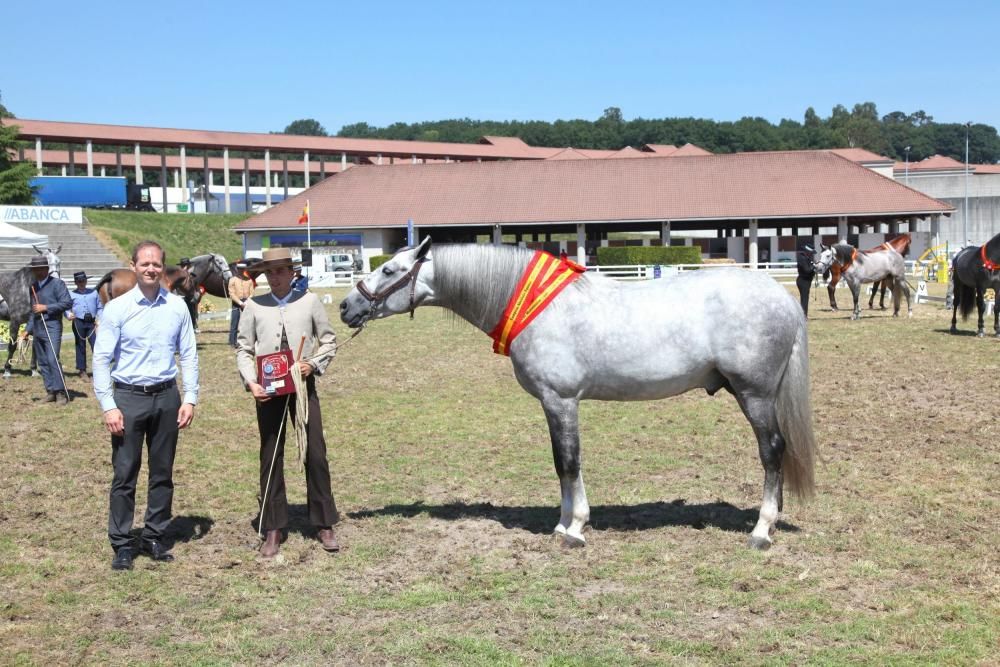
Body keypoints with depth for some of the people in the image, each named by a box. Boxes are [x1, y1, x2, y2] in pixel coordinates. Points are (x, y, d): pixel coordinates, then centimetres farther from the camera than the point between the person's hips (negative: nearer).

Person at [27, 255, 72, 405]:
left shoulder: (57, 284, -5)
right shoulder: (33, 286, 16)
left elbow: (67, 303, -14)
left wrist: (46, 307, -16)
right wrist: (28, 329, 21)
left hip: (52, 327, -7)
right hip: (37, 329, 7)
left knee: (52, 360, -16)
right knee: (42, 362, 8)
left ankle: (61, 392, -13)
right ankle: (50, 391, 15)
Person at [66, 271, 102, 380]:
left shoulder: (93, 292, 11)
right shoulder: (71, 294, 7)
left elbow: (100, 307, 12)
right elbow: (66, 308, 5)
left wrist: (99, 318, -4)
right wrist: (69, 315, -17)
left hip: (92, 322, 0)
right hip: (78, 323, 0)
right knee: (80, 347, 7)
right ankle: (82, 371, 14)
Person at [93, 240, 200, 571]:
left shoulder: (177, 307, 2)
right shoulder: (117, 308, -5)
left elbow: (188, 355, 7)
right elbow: (101, 359, -4)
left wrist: (190, 399, 1)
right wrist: (108, 406, -10)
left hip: (166, 396, 3)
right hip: (128, 397, -2)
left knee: (162, 472, 10)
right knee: (124, 474, 1)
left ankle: (154, 537, 23)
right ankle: (122, 544, 10)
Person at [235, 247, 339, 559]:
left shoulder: (309, 301, 0)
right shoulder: (254, 306, 0)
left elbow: (329, 339, 8)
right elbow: (243, 349, 4)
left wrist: (315, 363, -8)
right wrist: (251, 382, -9)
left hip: (303, 385, 0)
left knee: (315, 454, 2)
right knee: (271, 458, 6)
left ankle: (324, 526, 14)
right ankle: (273, 531, 16)